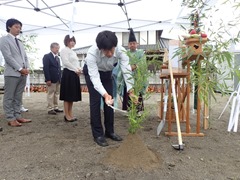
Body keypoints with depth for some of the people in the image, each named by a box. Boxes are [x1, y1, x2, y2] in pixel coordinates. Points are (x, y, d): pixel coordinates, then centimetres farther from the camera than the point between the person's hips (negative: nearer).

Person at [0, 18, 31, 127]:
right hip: (12, 73, -7)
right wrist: (20, 69, -13)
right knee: (9, 97, -2)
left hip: (23, 73, 7)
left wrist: (27, 68, 1)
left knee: (18, 97, 9)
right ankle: (10, 119, 2)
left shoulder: (19, 42, 23)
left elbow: (25, 57, 19)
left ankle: (17, 116, 14)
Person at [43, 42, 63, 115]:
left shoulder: (57, 58, 21)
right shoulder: (47, 56, -2)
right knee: (51, 94, -4)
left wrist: (60, 78, 10)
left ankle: (56, 108, 16)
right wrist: (48, 79, -18)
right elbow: (45, 68, -11)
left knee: (56, 94, 9)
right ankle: (50, 109, 0)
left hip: (58, 79, 7)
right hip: (51, 79, -7)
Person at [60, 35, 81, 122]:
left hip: (74, 74, 9)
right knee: (67, 96, -4)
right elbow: (66, 62, -15)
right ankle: (67, 115, 3)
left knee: (73, 95, 9)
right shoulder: (64, 50, -4)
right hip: (68, 74, -9)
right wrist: (75, 69, -16)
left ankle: (70, 114, 16)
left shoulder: (73, 52, 22)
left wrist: (79, 69, -2)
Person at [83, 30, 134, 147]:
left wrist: (131, 90, -49)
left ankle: (109, 131, 17)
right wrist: (105, 94, -56)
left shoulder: (120, 51, -34)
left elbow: (126, 71, -37)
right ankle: (98, 134, 3)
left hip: (107, 73, 3)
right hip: (92, 72, -3)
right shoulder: (92, 53, -41)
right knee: (95, 101, -9)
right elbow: (94, 77, -42)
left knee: (109, 101, 2)